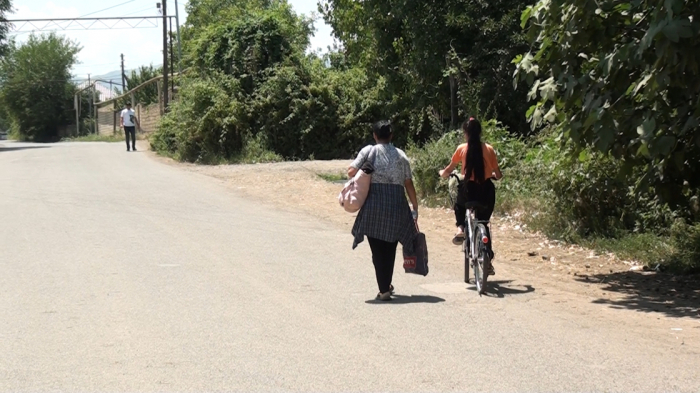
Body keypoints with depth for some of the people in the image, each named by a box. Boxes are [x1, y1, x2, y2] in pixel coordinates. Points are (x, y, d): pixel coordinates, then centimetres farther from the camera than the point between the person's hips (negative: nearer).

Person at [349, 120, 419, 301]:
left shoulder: (369, 151, 4)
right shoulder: (401, 155, 11)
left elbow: (351, 171, -7)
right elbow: (409, 184, 8)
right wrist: (415, 209, 12)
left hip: (374, 203, -2)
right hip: (397, 205, 2)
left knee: (378, 249, 3)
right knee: (390, 248, 16)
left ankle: (384, 289, -2)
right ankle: (387, 285, 24)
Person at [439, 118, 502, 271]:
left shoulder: (462, 149, -3)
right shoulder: (489, 149, 0)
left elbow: (449, 169, 9)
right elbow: (498, 175, 4)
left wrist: (442, 173, 32)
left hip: (468, 189, -1)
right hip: (486, 190, 1)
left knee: (459, 206, 35)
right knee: (483, 224, 20)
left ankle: (460, 228, 8)